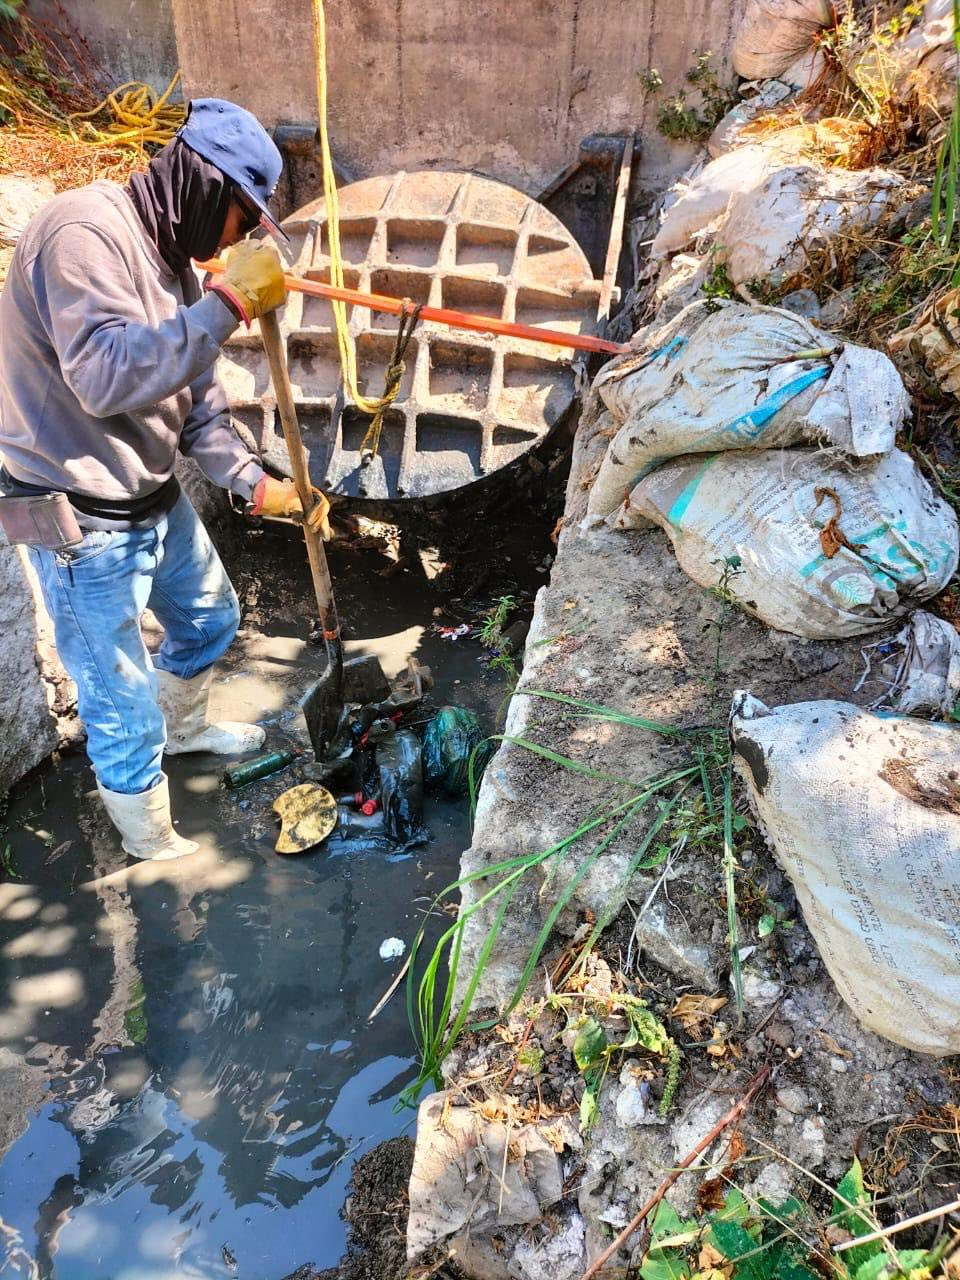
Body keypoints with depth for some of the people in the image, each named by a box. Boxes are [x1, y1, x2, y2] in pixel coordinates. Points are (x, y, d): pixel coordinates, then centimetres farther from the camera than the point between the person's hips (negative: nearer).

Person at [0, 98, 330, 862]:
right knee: (122, 700, 4)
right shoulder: (85, 231, -21)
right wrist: (226, 303, -31)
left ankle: (185, 725, 56)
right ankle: (153, 845, 27)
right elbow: (104, 375, -34)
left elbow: (198, 400, 10)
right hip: (82, 520, -9)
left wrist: (256, 484, 1)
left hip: (156, 497, 9)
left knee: (210, 617, 27)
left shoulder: (173, 259, 8)